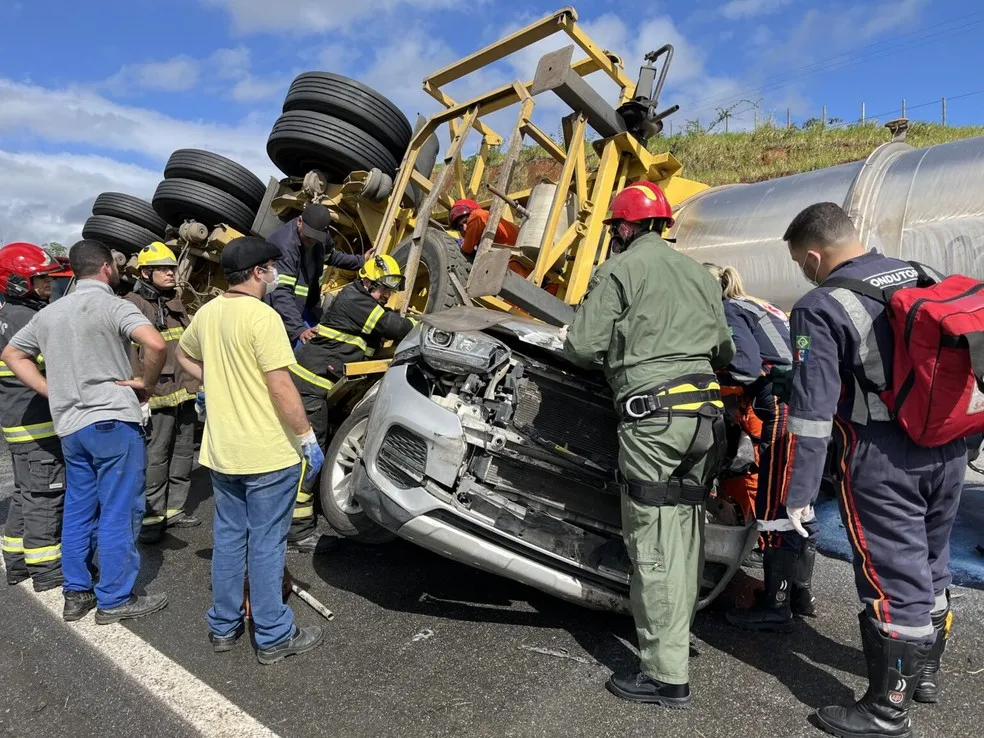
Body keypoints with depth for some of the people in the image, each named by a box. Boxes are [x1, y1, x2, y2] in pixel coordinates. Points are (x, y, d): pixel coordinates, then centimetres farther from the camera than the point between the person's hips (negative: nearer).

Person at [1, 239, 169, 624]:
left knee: (78, 510, 17)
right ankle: (115, 599, 9)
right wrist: (146, 383, -10)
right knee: (118, 512, 1)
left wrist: (51, 390, 13)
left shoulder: (49, 312, 13)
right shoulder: (112, 305, -10)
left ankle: (76, 593, 25)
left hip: (70, 425, 7)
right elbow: (155, 344, -27)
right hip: (112, 420, -7)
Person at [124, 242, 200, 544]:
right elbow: (129, 355, -15)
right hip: (158, 394, -8)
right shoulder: (133, 305, -9)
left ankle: (174, 508, 26)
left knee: (183, 453, 14)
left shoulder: (177, 304, 16)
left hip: (185, 393, 8)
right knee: (156, 457, -3)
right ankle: (152, 516, 7)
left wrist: (198, 386, 20)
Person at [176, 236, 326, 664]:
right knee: (267, 544, 3)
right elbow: (281, 386, -21)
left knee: (229, 537, 18)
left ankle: (223, 627, 31)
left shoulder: (207, 313, 6)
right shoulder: (262, 316, -18)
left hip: (221, 451, 7)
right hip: (269, 453, -7)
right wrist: (308, 437, -14)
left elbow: (184, 355, 25)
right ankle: (273, 637, 15)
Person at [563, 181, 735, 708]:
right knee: (686, 527, 16)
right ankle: (677, 633, 29)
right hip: (704, 409, 8)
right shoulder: (699, 273, 19)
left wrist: (612, 350, 15)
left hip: (652, 413, -7)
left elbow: (582, 347, -6)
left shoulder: (618, 271, -2)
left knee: (653, 541, -4)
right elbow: (724, 350, 23)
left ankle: (667, 675, 1)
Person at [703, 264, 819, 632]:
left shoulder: (729, 312, -2)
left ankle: (776, 608, 10)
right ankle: (801, 593, 32)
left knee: (775, 510, 0)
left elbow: (746, 366, -15)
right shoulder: (759, 308, 24)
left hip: (787, 408, -9)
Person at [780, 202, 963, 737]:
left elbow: (812, 410, -19)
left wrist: (799, 494, -16)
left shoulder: (820, 308, -15)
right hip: (947, 450, 8)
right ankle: (925, 671, 42)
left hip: (883, 463, -7)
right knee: (930, 564, 22)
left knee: (892, 579, 2)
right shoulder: (918, 276, 7)